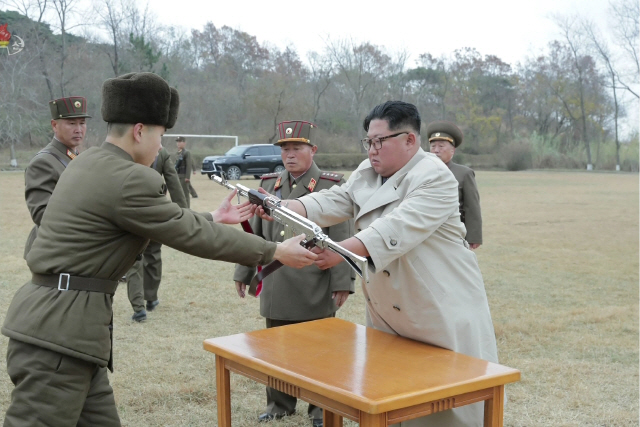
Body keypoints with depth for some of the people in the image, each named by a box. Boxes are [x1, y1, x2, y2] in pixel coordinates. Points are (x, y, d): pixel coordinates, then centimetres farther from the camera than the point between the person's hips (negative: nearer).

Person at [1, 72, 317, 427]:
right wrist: (276, 252, -2)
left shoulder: (90, 163, 12)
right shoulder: (127, 179, -18)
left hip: (55, 322, 10)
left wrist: (213, 219, 32)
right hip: (58, 330, -10)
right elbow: (191, 236, -11)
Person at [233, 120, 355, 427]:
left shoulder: (331, 186, -5)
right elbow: (255, 232, 15)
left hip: (315, 290, -4)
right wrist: (243, 272, 16)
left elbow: (341, 239, -9)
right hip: (276, 287, 5)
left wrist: (342, 283, -13)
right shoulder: (269, 184, 10)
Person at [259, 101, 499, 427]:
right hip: (388, 308, 7)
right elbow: (333, 202, -4)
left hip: (441, 308, -7)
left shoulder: (434, 178, -19)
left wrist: (341, 250, -39)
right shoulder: (368, 172, 7)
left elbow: (397, 230, -31)